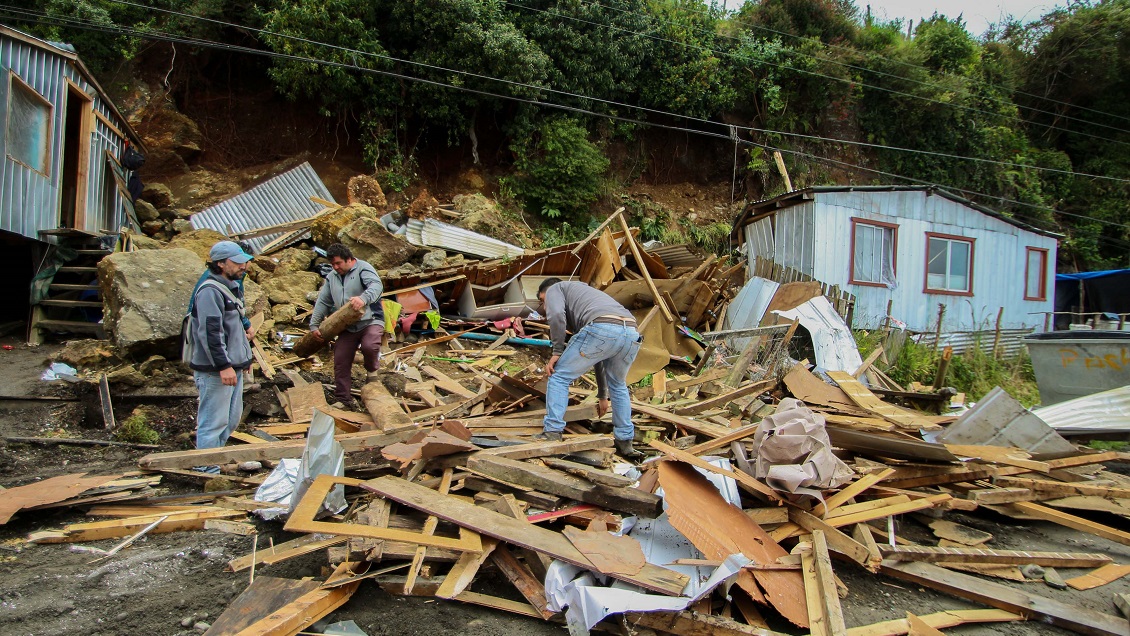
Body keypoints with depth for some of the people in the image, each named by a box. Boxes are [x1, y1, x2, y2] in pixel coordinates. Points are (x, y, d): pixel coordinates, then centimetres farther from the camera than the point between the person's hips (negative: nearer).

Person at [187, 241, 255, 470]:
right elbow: (209, 332, -24)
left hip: (233, 366, 11)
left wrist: (245, 356, 25)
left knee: (231, 419, 19)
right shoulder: (209, 292, -17)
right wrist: (223, 365, -26)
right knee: (213, 422, -3)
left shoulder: (233, 287, 15)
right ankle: (208, 471, 6)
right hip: (214, 371, -10)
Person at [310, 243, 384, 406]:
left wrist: (363, 298, -46)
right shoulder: (331, 278, 15)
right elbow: (322, 302, 20)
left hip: (370, 320, -6)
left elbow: (376, 285, -27)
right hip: (347, 327, 6)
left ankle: (371, 369, 2)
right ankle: (343, 399, 14)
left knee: (369, 346, -33)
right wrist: (314, 325, 14)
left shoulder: (363, 268, -7)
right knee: (341, 361, 1)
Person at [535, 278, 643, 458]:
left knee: (559, 376, 12)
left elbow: (556, 315, -3)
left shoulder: (555, 289, 26)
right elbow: (598, 358, 46)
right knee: (618, 386, 31)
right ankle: (624, 441, 32)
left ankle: (552, 432, 9)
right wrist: (602, 395, 50)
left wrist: (557, 352, 6)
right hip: (631, 333, 8)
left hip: (601, 329, -7)